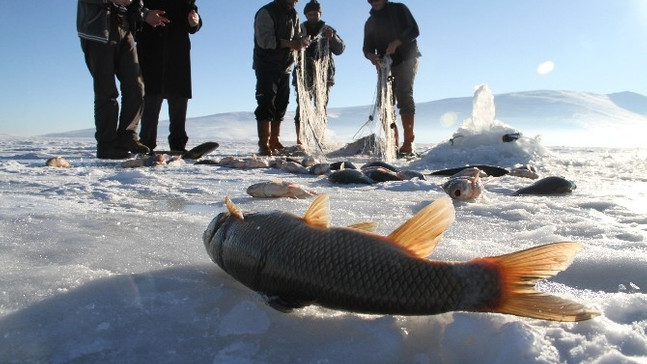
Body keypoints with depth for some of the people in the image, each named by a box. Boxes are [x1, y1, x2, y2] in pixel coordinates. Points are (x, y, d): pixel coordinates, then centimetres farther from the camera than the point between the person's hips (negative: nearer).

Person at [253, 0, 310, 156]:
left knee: (281, 105, 7)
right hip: (266, 67, -7)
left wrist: (302, 41, -13)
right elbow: (265, 40, -21)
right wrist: (289, 43, -26)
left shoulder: (293, 15, 13)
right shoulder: (266, 13, -10)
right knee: (266, 104, -12)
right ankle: (264, 145, -11)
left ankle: (274, 142, 14)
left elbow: (298, 38, 11)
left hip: (285, 68, 7)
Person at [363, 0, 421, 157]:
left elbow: (414, 30, -4)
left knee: (404, 94, -21)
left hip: (407, 59, -5)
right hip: (385, 64, 5)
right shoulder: (370, 23, 18)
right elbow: (367, 46, 8)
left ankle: (408, 142, -26)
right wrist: (370, 55, -16)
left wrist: (397, 43, -21)